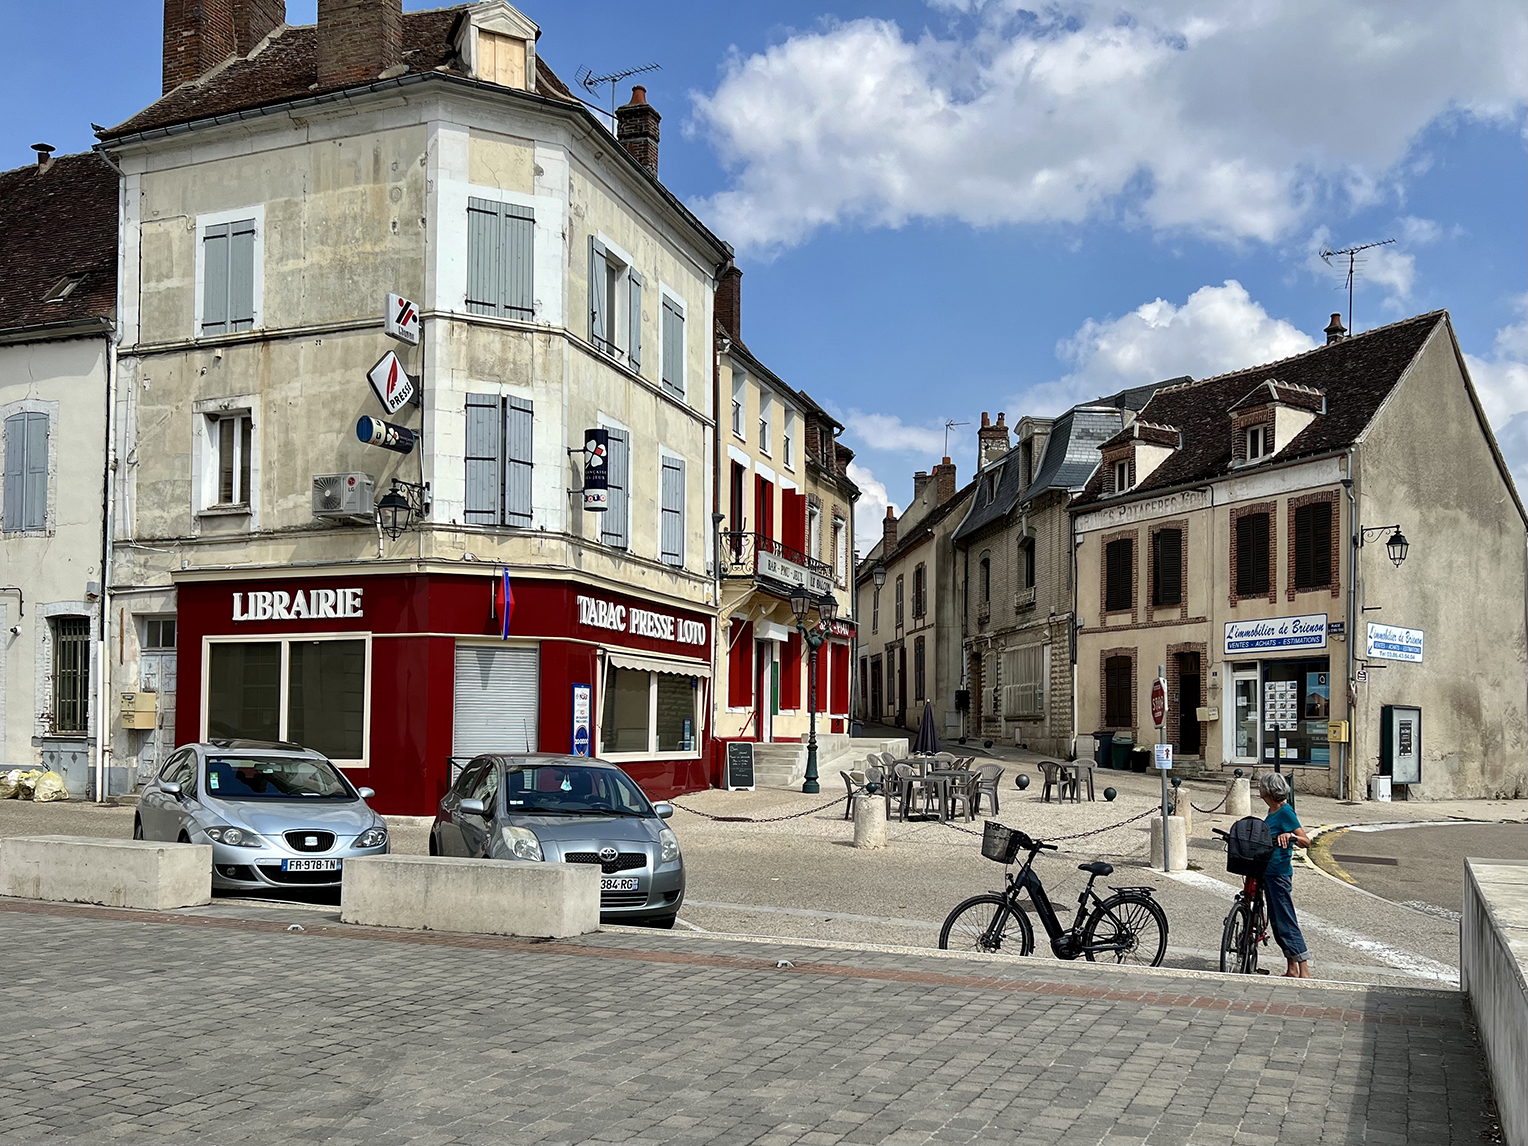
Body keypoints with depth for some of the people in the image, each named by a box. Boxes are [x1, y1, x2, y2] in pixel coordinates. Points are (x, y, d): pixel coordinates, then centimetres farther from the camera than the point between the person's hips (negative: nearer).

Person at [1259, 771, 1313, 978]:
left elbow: (1306, 841, -19)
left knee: (1286, 923, -7)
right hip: (1268, 873, 9)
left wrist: (1289, 835, -35)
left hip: (1279, 874, -9)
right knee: (1277, 922, 12)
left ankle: (1304, 971, -2)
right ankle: (1292, 970, 19)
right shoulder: (1272, 811, 12)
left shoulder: (1285, 812, -15)